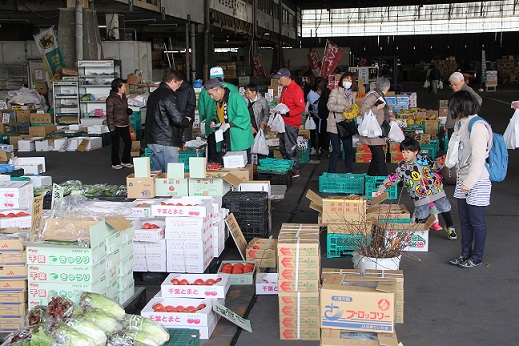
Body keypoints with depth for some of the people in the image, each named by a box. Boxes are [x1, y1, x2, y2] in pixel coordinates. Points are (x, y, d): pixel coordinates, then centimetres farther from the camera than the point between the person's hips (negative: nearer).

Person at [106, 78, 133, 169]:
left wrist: (128, 110, 1)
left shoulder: (123, 96, 9)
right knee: (116, 145, 4)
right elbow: (109, 114, -14)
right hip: (116, 126, -7)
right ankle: (115, 163, 17)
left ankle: (125, 161, 23)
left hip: (125, 124, 7)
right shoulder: (111, 99, -13)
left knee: (128, 143, 8)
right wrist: (111, 128, -16)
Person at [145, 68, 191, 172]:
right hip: (166, 142, -9)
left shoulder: (153, 94, 17)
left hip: (152, 140, 9)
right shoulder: (169, 96, -13)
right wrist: (187, 120, 3)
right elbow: (177, 119, -19)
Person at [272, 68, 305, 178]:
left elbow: (301, 108, -19)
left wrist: (289, 112, -25)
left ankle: (295, 171, 4)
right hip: (284, 122, 10)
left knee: (290, 148, -6)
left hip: (292, 123, -10)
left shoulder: (296, 89, -15)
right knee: (282, 147, 15)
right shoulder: (284, 88, 14)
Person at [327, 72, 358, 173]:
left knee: (349, 150, 8)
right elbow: (330, 105, -14)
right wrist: (343, 108, -25)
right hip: (335, 125, -6)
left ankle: (349, 172, 21)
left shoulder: (353, 94, 13)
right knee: (336, 150, -6)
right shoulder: (335, 91, -3)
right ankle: (331, 173, 4)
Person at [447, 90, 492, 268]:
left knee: (477, 221, 3)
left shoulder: (477, 126, -18)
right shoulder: (461, 124, 11)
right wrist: (460, 179, 16)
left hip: (477, 182, -9)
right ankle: (465, 253, 26)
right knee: (464, 220, 15)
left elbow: (478, 157, -22)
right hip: (463, 180, 9)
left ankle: (477, 257, 14)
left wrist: (469, 182, -22)